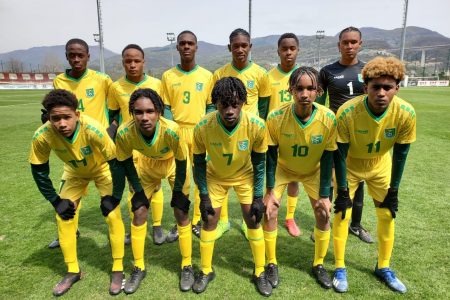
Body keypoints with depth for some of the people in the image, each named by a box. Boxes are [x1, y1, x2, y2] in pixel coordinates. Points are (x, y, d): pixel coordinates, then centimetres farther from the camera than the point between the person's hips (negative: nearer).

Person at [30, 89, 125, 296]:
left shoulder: (93, 129, -39)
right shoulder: (42, 136, -29)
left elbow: (116, 162, -27)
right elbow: (39, 171, -12)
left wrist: (114, 197, -23)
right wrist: (56, 201, -12)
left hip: (103, 169, -3)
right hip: (75, 172, 3)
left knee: (113, 215, -13)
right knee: (64, 217, -1)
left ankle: (118, 269, 5)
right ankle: (73, 271, 19)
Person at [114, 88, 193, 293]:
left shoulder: (171, 130, -39)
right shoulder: (124, 133, -32)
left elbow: (181, 161, -22)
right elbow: (125, 162, -12)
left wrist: (177, 192, -13)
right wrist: (138, 190, -8)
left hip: (174, 164, -2)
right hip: (148, 164, 3)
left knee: (181, 213, -4)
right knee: (138, 213, 1)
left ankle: (187, 266, 16)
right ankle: (139, 268, 20)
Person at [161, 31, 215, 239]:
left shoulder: (207, 76, 4)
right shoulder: (168, 76, 4)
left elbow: (211, 106, 5)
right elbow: (166, 108, 4)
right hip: (177, 132, 0)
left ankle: (197, 221, 19)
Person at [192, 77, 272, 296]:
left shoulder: (256, 126, -30)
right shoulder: (203, 127, -31)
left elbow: (259, 163, -14)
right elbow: (199, 163, -14)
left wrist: (258, 196, -12)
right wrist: (203, 196, -12)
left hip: (245, 176, 0)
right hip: (215, 176, 0)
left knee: (254, 221, 2)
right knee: (209, 221, 3)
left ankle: (259, 273, 23)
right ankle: (206, 271, 26)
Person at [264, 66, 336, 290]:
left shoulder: (328, 118, -28)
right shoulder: (276, 117, -30)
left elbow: (327, 159, -16)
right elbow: (270, 156, -18)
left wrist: (325, 194, -13)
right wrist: (269, 191, -16)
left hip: (313, 171, 1)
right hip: (283, 168, -1)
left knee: (323, 214, -2)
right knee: (270, 212, -8)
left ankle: (318, 265, 23)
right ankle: (272, 264, 16)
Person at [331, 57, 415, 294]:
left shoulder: (406, 113, -26)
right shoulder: (347, 112, -33)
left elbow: (400, 154, -12)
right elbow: (339, 154, -22)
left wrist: (393, 190, -7)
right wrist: (342, 190, -18)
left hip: (380, 166, 3)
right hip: (349, 165, -2)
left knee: (387, 214, 5)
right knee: (342, 213, -5)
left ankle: (383, 267, 27)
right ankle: (340, 268, 13)